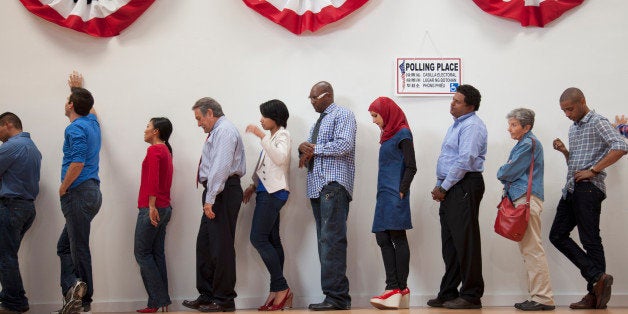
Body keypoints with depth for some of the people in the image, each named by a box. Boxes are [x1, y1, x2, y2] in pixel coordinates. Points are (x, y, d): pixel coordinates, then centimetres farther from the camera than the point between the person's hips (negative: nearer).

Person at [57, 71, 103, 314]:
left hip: (78, 193, -9)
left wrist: (63, 189, -11)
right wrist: (79, 87, 50)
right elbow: (89, 108, 39)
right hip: (92, 192, 9)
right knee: (65, 246, 11)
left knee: (79, 248, -6)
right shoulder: (92, 122, 13)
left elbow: (77, 163, -24)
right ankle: (73, 293, 0)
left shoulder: (76, 128, -14)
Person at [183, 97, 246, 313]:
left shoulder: (224, 131, -10)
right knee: (205, 244, 12)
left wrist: (210, 199, -23)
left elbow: (221, 167, -21)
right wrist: (209, 197, 14)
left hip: (223, 193, -10)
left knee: (221, 246, -6)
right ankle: (206, 295, 18)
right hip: (215, 194, 10)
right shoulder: (217, 132, 22)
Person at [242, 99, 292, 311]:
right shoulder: (272, 137, 22)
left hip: (274, 192, -10)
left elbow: (280, 158, -24)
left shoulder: (282, 135, -5)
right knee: (272, 241, 5)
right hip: (267, 191, 10)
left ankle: (281, 288, -15)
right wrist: (253, 186, 20)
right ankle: (277, 293, 4)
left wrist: (261, 136, -26)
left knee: (259, 238, -16)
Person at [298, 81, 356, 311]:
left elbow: (345, 145, -14)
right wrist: (303, 149, 2)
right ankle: (338, 296, 4)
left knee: (332, 240, -16)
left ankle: (336, 297, -19)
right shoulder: (317, 123, 28)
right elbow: (308, 156, 26)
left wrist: (314, 149, -6)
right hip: (317, 187, 9)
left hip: (334, 185, -9)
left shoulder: (343, 115, 2)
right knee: (325, 241, 4)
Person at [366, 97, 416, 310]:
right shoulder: (388, 135, 19)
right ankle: (396, 291, 1)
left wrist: (402, 192, -15)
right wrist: (384, 194, 12)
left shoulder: (402, 134, -5)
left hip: (395, 196, -9)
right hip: (385, 196, 9)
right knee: (383, 239, 2)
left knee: (398, 238, -8)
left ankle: (400, 289, -6)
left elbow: (411, 167, -11)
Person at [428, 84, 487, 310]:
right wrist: (439, 187, 13)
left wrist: (444, 187, -14)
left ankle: (471, 296, -2)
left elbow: (465, 161, -20)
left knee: (465, 242, -7)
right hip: (450, 189, 10)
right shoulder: (457, 125, 21)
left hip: (464, 187, -10)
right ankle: (448, 293, 18)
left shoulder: (472, 126, -11)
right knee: (450, 243, 12)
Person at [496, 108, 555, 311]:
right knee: (527, 249, 10)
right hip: (520, 198, 11)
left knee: (533, 249, -11)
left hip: (527, 199, -11)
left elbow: (508, 171, -11)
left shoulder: (529, 144, -9)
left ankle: (543, 298, -10)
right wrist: (506, 178, 4)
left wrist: (501, 174, 8)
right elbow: (510, 173, 23)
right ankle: (537, 295, 14)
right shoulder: (522, 144, 22)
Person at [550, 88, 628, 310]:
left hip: (588, 189, -9)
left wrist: (593, 170, -20)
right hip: (571, 189, 9)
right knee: (558, 235, 4)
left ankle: (595, 294, 0)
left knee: (590, 241, -6)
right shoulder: (573, 128, 20)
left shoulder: (597, 123, -6)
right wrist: (563, 150, 7)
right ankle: (597, 277, 1)